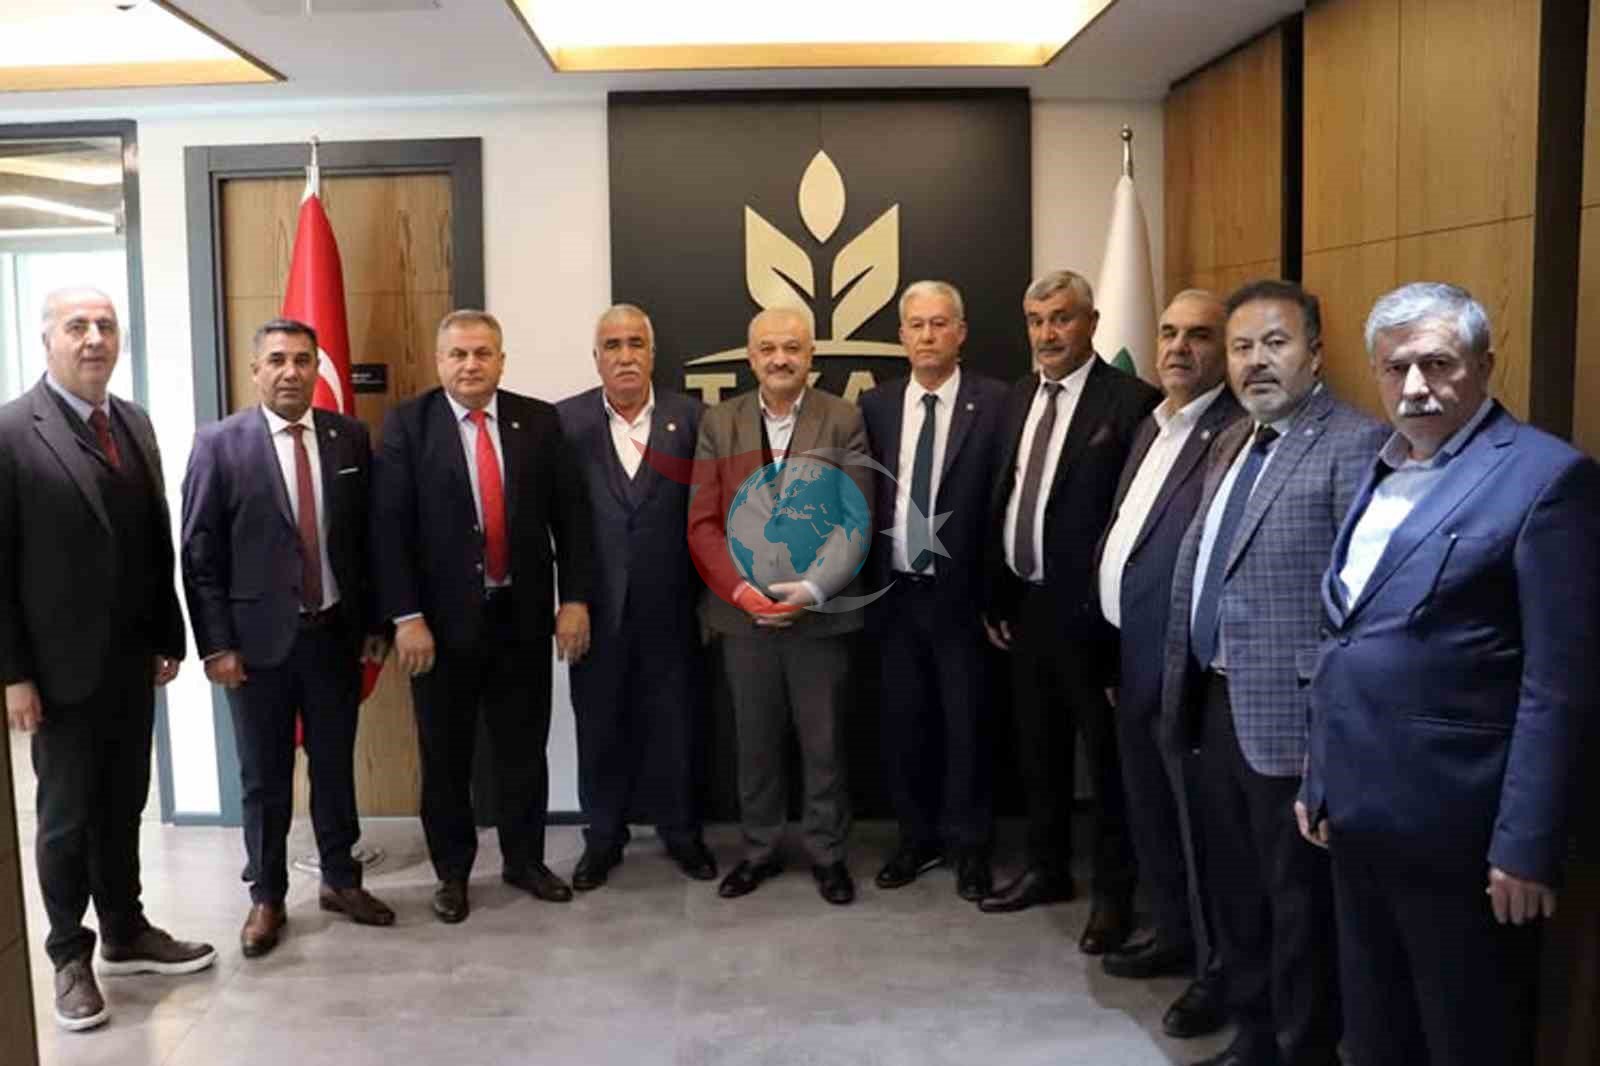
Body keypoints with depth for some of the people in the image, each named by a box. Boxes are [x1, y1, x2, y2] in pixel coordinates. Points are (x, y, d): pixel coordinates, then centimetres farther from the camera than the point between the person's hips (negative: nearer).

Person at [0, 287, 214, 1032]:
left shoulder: (135, 423, 7)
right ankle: (70, 956, 26)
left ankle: (127, 935, 32)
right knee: (67, 816, 9)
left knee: (122, 807, 16)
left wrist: (168, 636, 8)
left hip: (132, 660, 5)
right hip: (62, 665, -5)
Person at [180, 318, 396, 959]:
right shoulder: (219, 443, -6)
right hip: (258, 637, -2)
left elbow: (369, 537, 7)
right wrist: (216, 644, -9)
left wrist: (375, 622, 5)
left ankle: (341, 880, 30)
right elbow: (200, 555, -6)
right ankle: (266, 897, 26)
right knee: (264, 778, 10)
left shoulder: (350, 437, 3)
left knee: (336, 765, 14)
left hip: (336, 632, 3)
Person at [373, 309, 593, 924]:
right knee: (445, 754, 10)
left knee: (523, 747, 12)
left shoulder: (538, 420, 3)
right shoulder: (407, 425, -4)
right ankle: (452, 871, 27)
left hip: (522, 614, 2)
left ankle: (525, 861, 30)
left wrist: (574, 598, -2)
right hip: (443, 618, -2)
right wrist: (406, 618, -14)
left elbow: (570, 514, 4)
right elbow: (389, 527, -8)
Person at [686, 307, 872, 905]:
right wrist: (740, 589, -13)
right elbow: (703, 522, 0)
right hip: (743, 611, 2)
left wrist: (812, 589, -16)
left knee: (824, 742, 8)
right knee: (755, 741, 12)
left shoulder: (844, 421, -1)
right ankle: (760, 849, 29)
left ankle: (827, 852, 25)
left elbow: (856, 521, -4)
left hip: (820, 610, -1)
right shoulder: (718, 424, 4)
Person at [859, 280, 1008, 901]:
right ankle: (918, 838, 29)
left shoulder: (994, 403, -6)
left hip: (961, 592, -3)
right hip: (895, 592, 3)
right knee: (903, 722, 13)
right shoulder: (875, 405, 5)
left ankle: (970, 845, 24)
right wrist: (869, 583, 1)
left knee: (966, 724, 8)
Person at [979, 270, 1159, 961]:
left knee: (1106, 754, 6)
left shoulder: (1130, 401, -12)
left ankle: (1114, 893, 22)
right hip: (1026, 603, 7)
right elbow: (1003, 500, 12)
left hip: (1088, 608, -7)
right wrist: (997, 598, 11)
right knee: (1038, 747, 18)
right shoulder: (1020, 398, 10)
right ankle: (1047, 869, 36)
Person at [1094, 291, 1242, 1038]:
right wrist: (1114, 655, 16)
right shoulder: (1152, 427, 14)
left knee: (1200, 821, 5)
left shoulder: (1240, 433, -16)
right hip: (1133, 661, 9)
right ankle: (1176, 935, 39)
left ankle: (1222, 968, 22)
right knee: (1150, 813, 21)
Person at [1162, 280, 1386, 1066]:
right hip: (1218, 703, 8)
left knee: (1298, 903, 6)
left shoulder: (1354, 444, -13)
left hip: (1290, 714, -8)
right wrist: (1185, 685, 14)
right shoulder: (1231, 443, 14)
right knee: (1235, 892, 20)